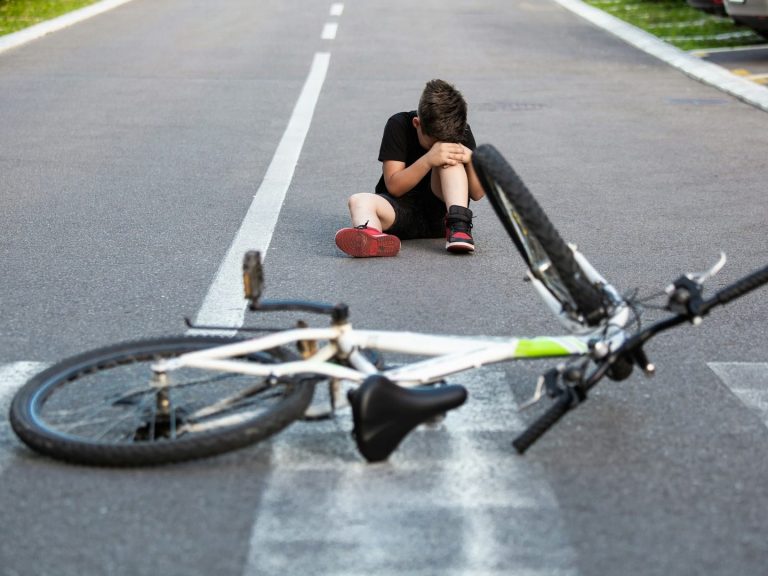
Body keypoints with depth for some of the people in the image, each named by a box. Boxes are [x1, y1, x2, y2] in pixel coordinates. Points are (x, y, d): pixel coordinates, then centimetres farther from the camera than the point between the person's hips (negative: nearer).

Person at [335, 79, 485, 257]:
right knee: (359, 201, -32)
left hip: (440, 211, 1)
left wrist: (470, 159, -21)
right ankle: (370, 236, -67)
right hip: (401, 208, -1)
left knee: (451, 157, -22)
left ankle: (458, 225, -39)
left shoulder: (460, 132, -2)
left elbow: (477, 193, -2)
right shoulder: (399, 126, -9)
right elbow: (394, 187, -16)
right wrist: (428, 160, -31)